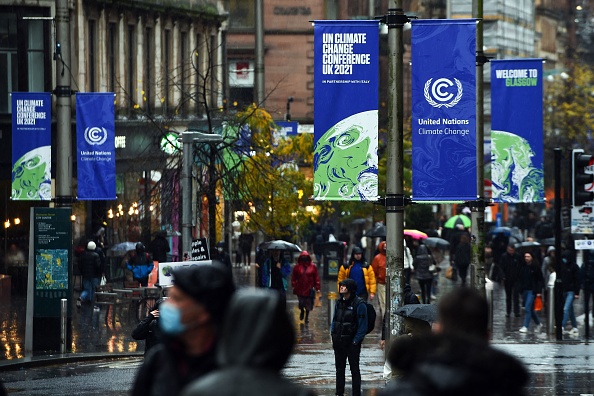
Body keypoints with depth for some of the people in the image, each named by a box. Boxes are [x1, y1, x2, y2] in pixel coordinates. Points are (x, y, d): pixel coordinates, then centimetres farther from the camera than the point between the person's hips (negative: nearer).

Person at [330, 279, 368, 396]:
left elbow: (363, 325, -12)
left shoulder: (359, 304, -12)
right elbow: (334, 320, 17)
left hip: (352, 342, -6)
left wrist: (355, 341, -14)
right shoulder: (339, 303, 9)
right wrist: (333, 336, 7)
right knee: (339, 369, 12)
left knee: (354, 370, 2)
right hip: (339, 341, 6)